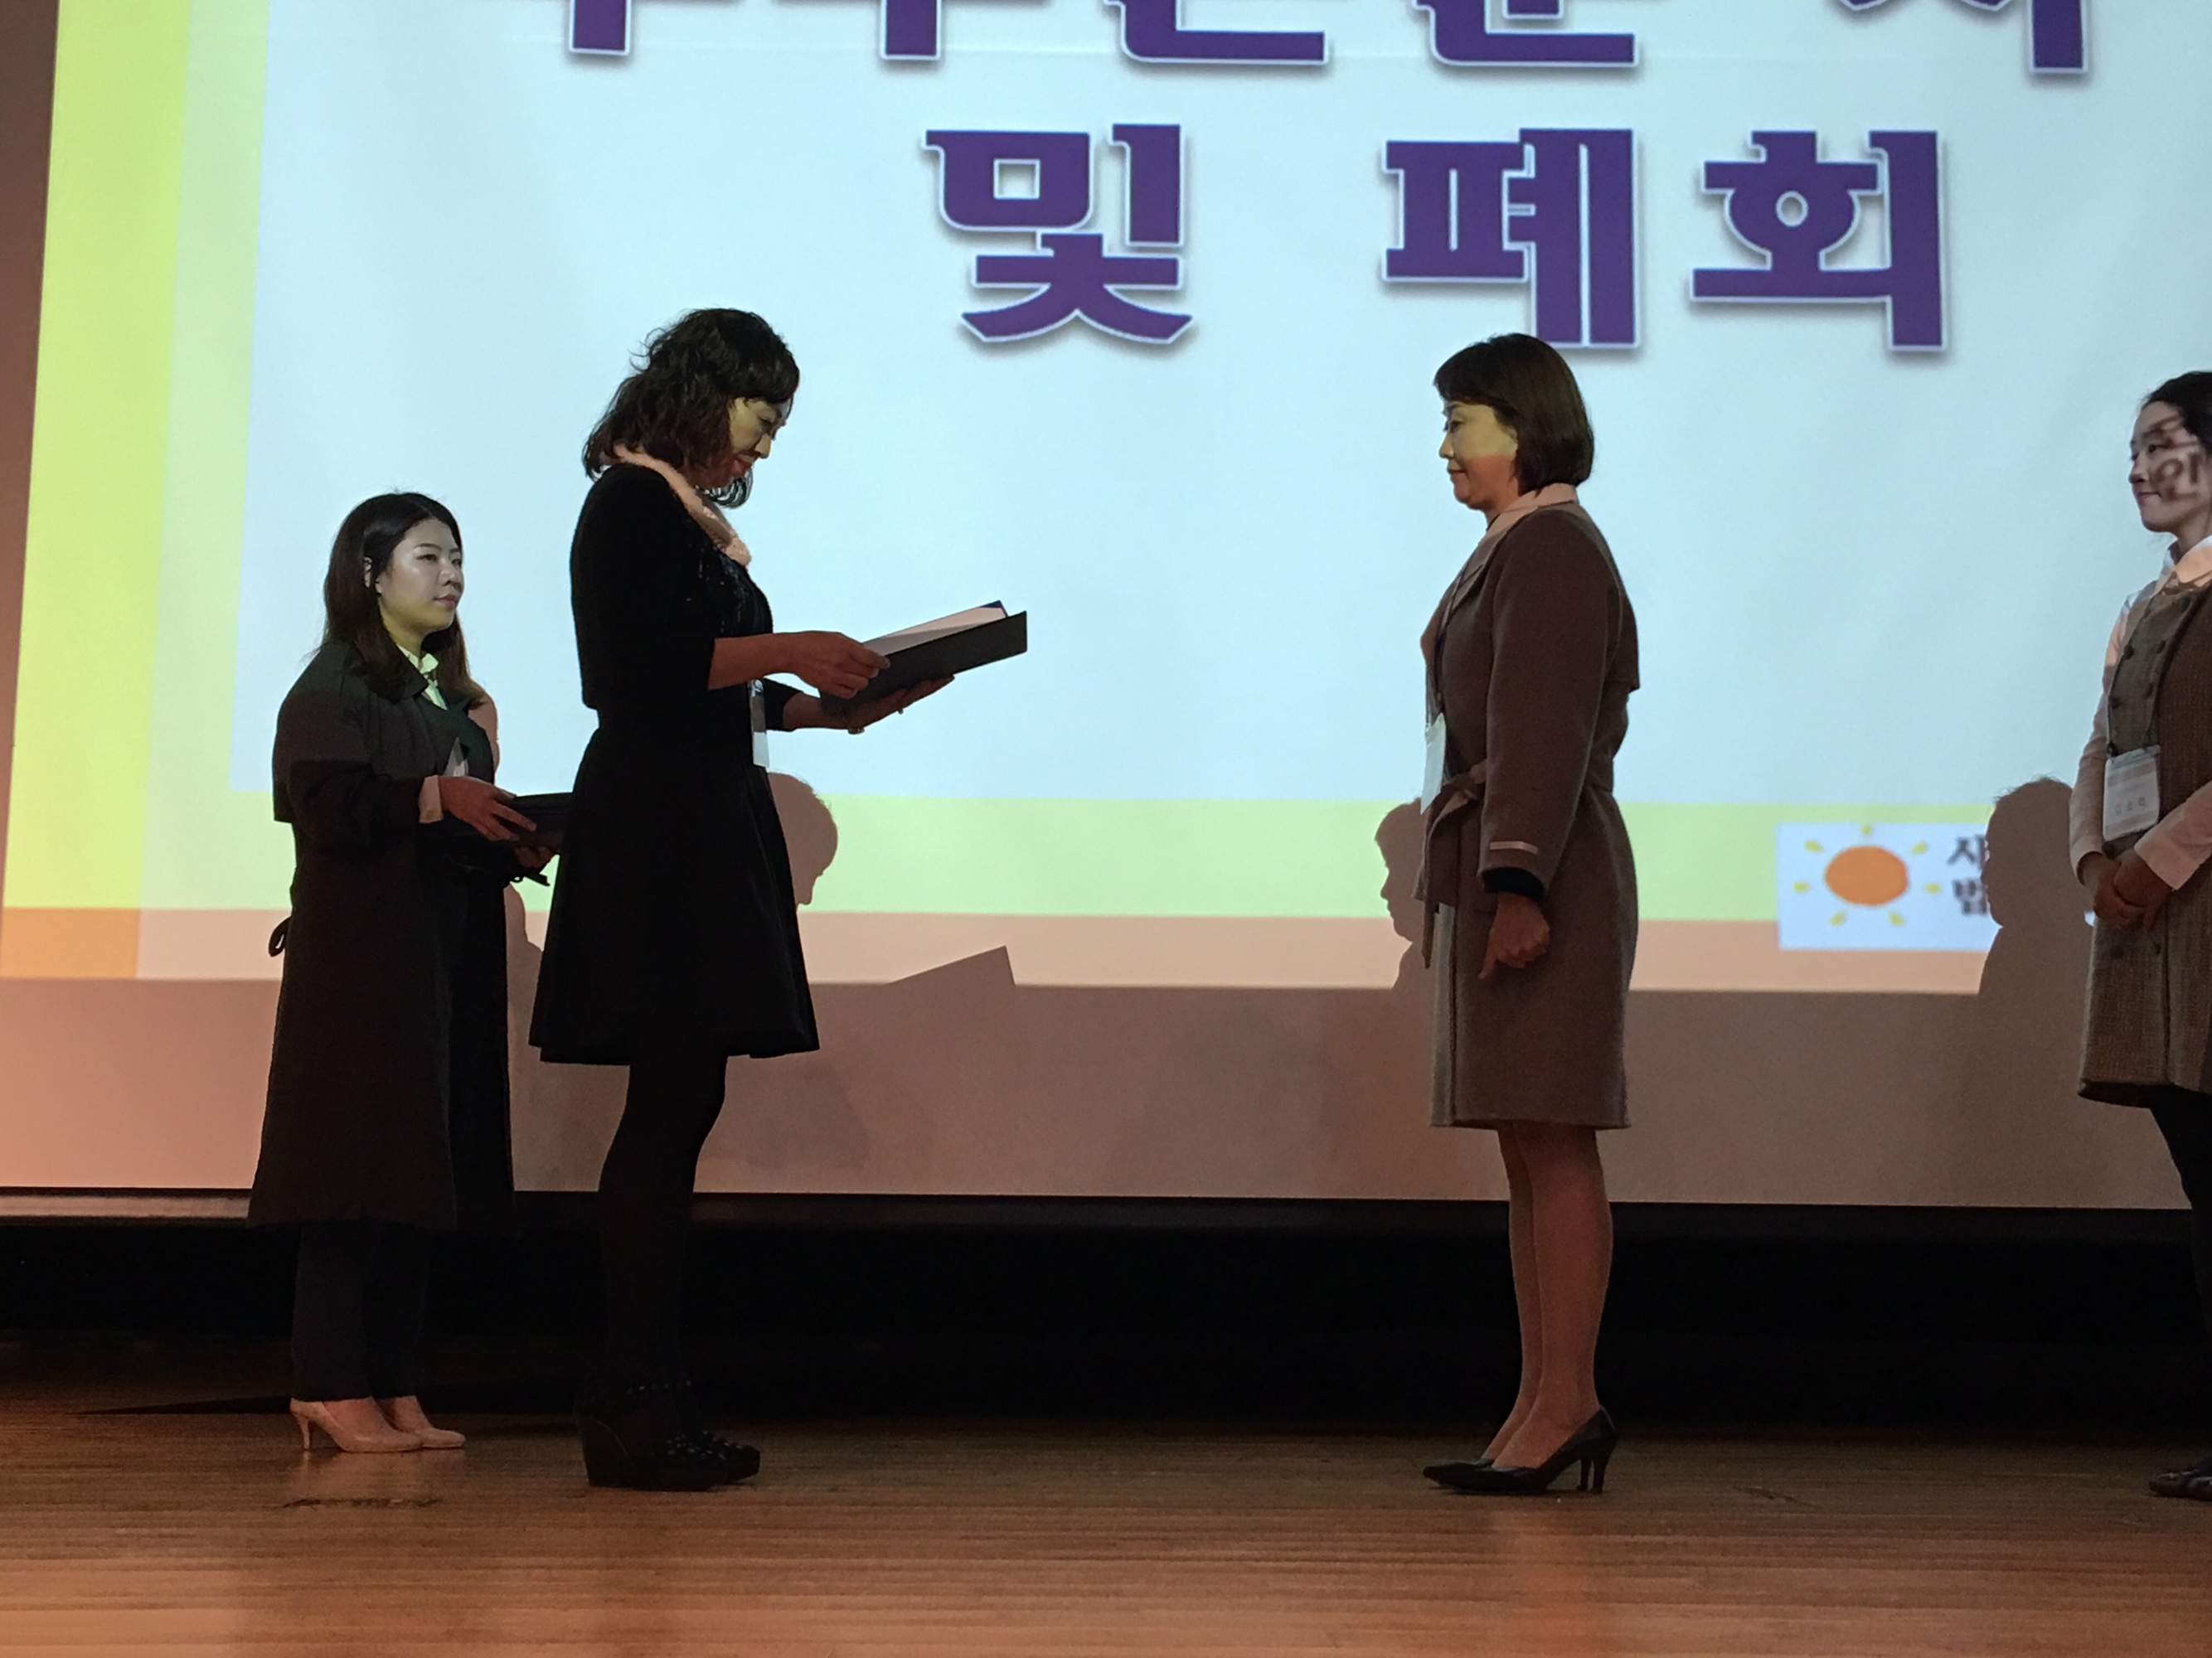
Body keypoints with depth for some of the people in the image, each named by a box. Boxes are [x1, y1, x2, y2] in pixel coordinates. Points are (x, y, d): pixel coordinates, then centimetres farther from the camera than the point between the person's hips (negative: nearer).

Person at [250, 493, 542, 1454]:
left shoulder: (454, 697, 19)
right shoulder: (335, 686, -2)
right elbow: (328, 806, -16)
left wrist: (512, 842, 3)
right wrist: (440, 797, -22)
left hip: (449, 961, 7)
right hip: (362, 957, -7)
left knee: (422, 1171, 5)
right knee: (361, 1161, -9)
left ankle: (391, 1389, 9)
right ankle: (331, 1387, -4)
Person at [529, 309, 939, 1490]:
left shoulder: (694, 516, 21)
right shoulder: (632, 503, -5)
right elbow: (640, 670, -16)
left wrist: (826, 706, 13)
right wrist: (785, 652, -14)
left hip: (704, 828, 9)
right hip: (655, 829, -9)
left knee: (677, 1106, 6)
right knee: (671, 1105, -11)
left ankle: (644, 1396, 9)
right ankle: (634, 1403, -7)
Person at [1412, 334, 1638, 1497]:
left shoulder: (1552, 547, -10)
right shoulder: (1513, 549, 19)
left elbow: (1544, 734, -18)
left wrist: (1518, 883, -23)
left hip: (1544, 880, -10)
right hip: (1496, 873, 10)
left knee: (1552, 1140, -7)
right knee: (1526, 1145, 10)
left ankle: (1566, 1404, -2)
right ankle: (1544, 1406, 14)